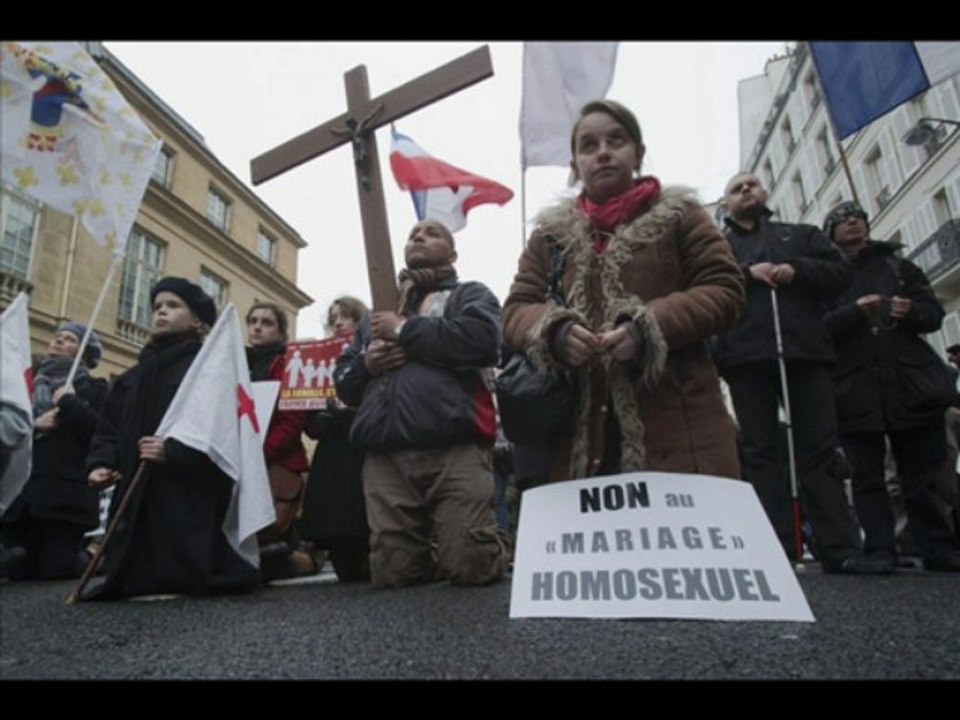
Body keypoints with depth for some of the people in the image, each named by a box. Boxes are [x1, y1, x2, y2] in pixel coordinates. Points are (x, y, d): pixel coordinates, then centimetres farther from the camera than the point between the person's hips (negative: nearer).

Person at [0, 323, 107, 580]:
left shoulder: (93, 388, 7)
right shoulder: (32, 386, 21)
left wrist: (69, 403, -10)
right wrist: (34, 425, -7)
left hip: (67, 491, -5)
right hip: (23, 489, 5)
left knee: (56, 568, -7)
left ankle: (93, 556, 23)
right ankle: (78, 552, 27)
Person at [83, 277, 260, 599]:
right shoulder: (134, 376, 20)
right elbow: (109, 428, 16)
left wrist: (172, 452, -26)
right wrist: (100, 463, -2)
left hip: (190, 497, -7)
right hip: (137, 498, 8)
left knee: (187, 577, -9)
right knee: (134, 578, 10)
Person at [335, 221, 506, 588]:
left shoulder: (470, 295, 16)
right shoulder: (377, 315, 30)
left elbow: (481, 338, -8)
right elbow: (343, 382, 26)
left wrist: (405, 329, -1)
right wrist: (366, 363, 2)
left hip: (454, 450, -4)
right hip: (384, 456, 4)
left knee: (469, 566, -11)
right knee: (392, 573, -2)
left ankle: (493, 551, 22)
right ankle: (429, 554, 29)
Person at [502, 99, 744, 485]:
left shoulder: (679, 214, 12)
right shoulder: (550, 233, 17)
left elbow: (724, 292, 3)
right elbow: (515, 312, 11)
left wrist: (649, 326, -15)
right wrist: (555, 330, -13)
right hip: (580, 433, 2)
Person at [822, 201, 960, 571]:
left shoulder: (897, 266, 21)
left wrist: (911, 311, -7)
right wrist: (855, 311, -19)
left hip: (911, 381, 3)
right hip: (855, 389, -2)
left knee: (923, 471, 5)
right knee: (868, 476, -1)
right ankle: (880, 550, 1)